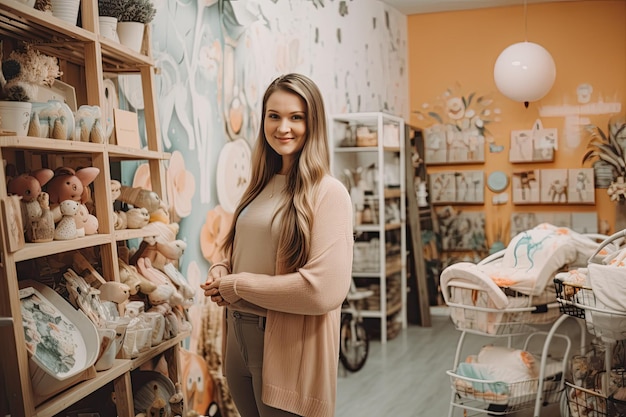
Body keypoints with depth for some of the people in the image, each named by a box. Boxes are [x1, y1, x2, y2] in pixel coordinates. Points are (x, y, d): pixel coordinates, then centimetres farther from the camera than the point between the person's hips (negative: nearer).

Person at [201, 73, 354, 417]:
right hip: (239, 340, 7)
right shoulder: (262, 186, 8)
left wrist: (238, 285, -15)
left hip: (289, 350, -7)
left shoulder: (327, 192, -14)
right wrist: (221, 271, -2)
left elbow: (325, 288, -23)